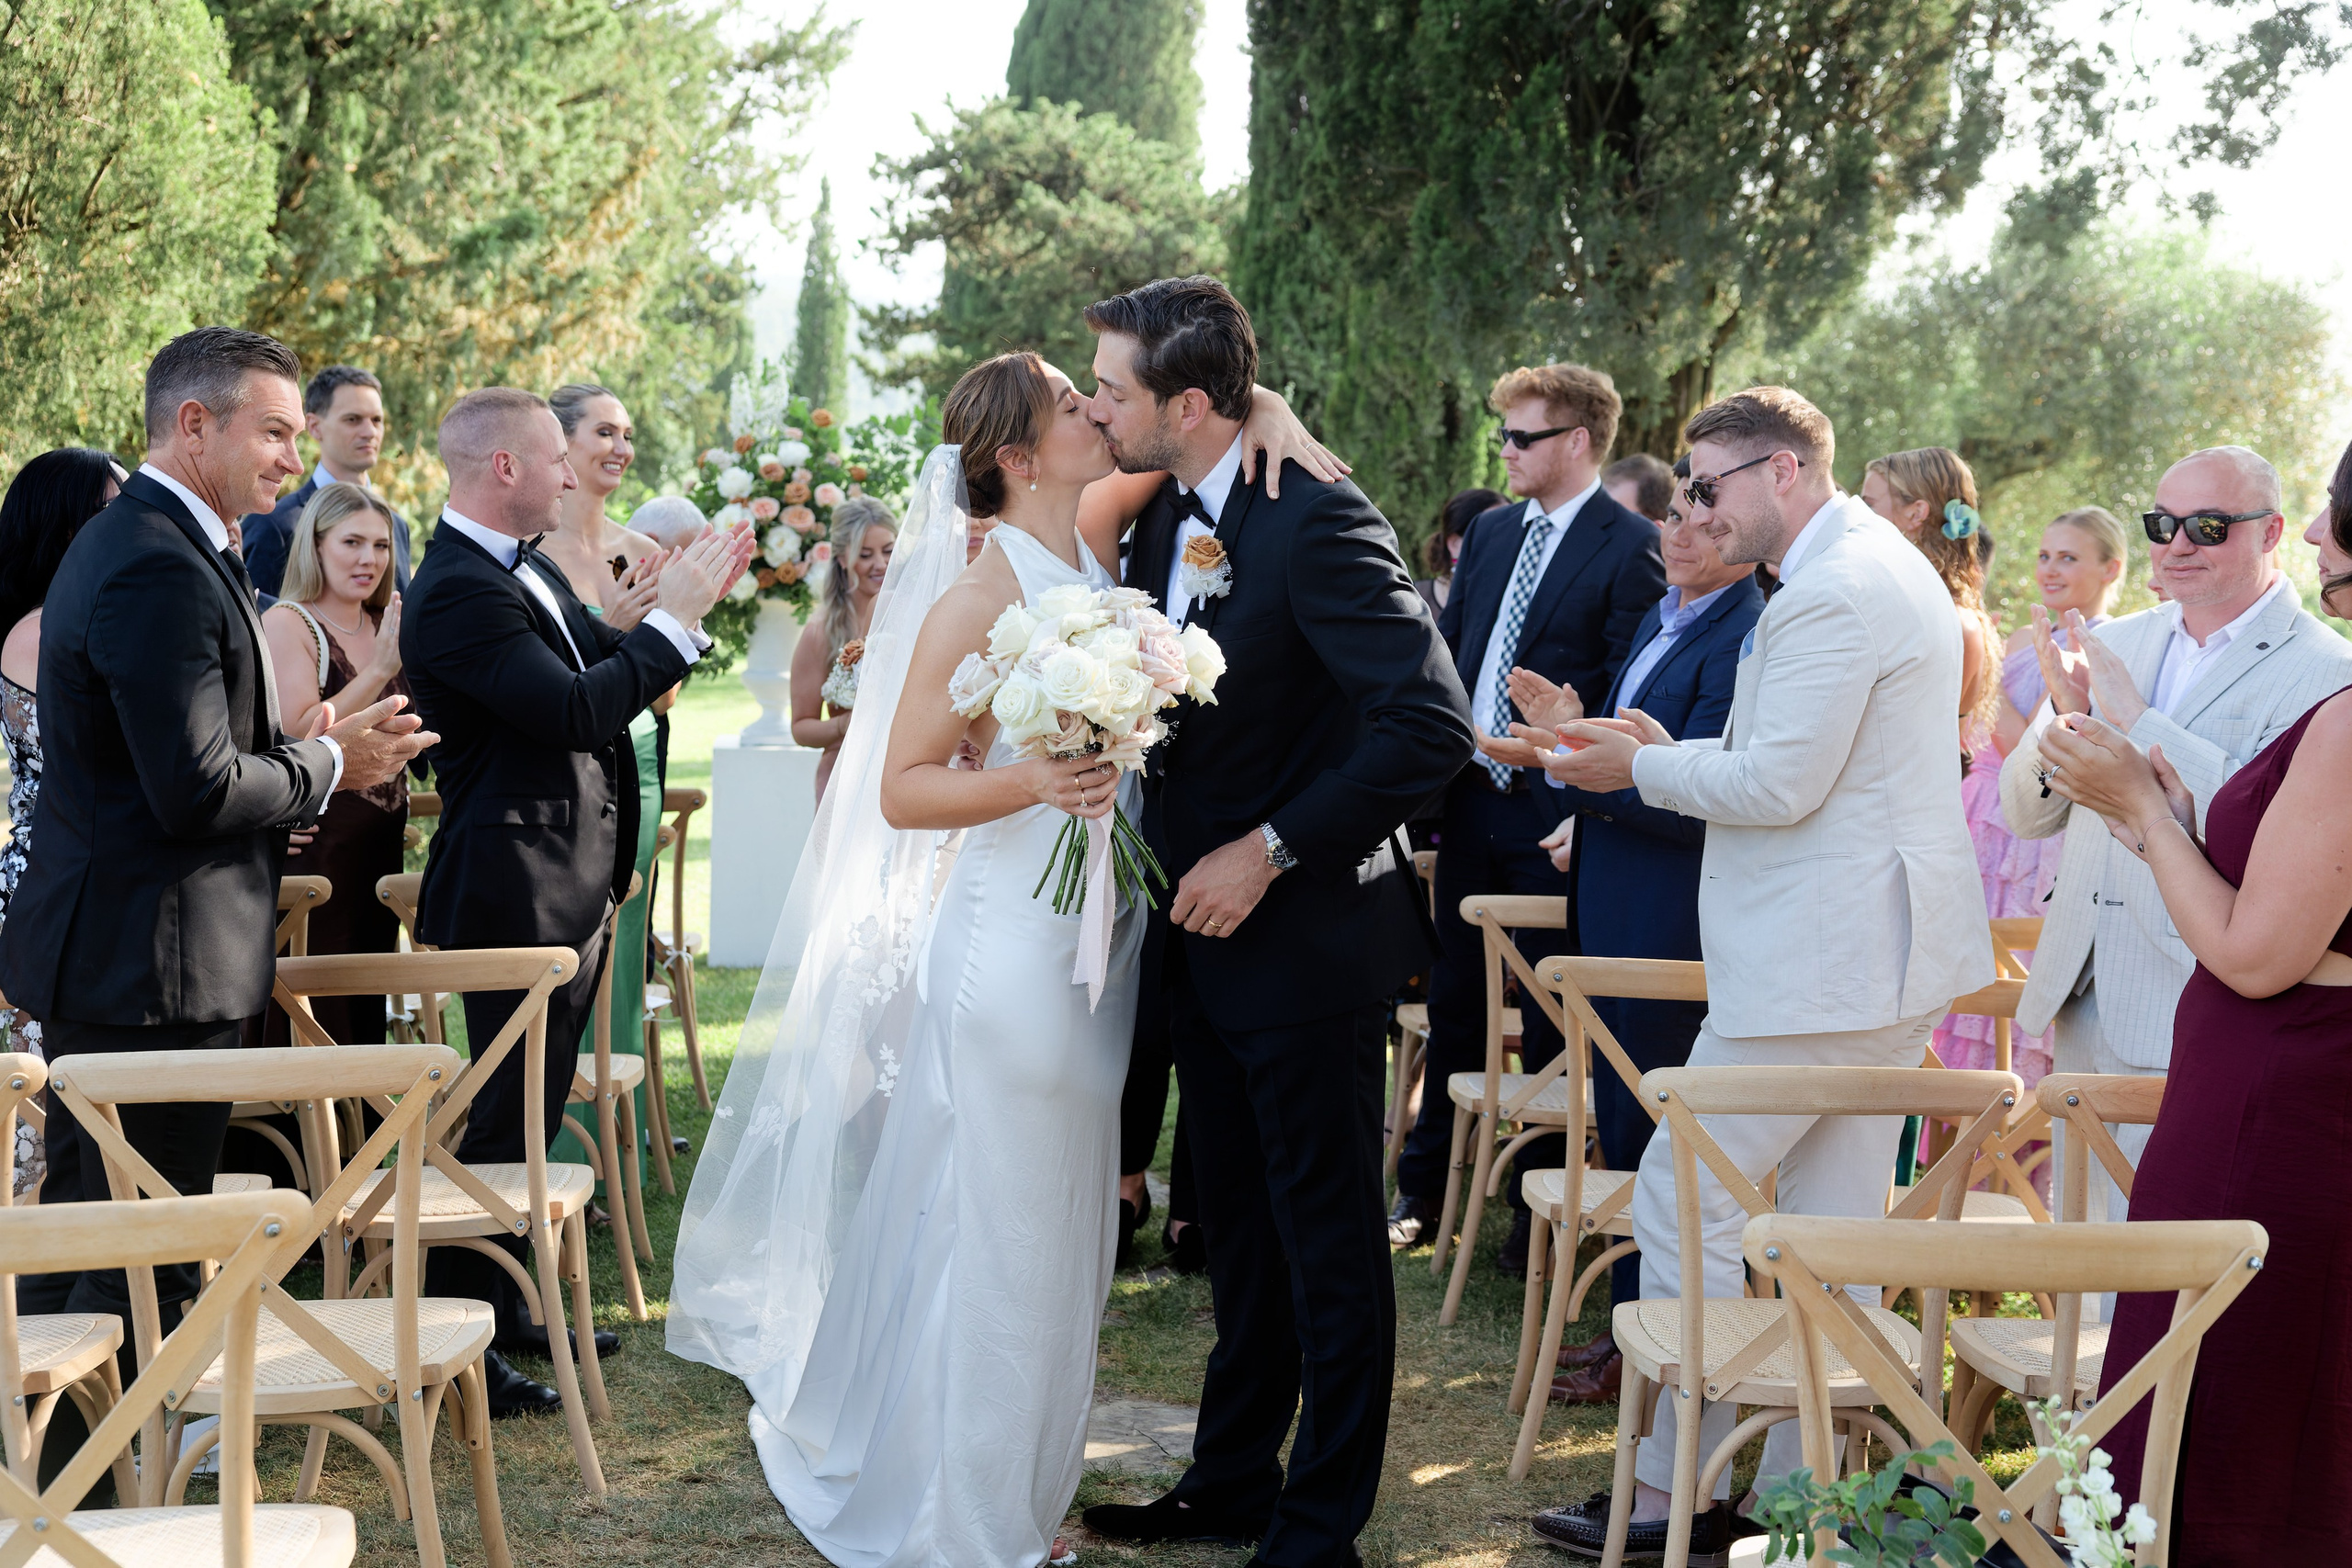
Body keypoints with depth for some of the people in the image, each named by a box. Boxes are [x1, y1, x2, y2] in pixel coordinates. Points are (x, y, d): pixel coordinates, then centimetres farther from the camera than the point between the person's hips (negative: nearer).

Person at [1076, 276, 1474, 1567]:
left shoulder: (1317, 523, -20)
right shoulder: (1161, 519, 5)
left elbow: (1432, 728, -26)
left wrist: (1271, 851, -22)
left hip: (1306, 939, -8)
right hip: (1205, 931, 8)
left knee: (1330, 1244, 4)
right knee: (1240, 1234, 19)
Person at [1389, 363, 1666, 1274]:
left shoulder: (1631, 547, -9)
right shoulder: (1490, 532, 12)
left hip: (1553, 811, -6)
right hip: (1469, 798, 6)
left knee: (1551, 1017, 4)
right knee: (1455, 1002, 14)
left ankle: (1536, 1211, 15)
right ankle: (1423, 1191, 25)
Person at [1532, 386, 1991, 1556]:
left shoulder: (1832, 593, -18)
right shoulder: (1883, 566, 17)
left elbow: (1781, 785, -21)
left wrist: (1641, 770, -6)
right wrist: (1672, 752, 12)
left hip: (1821, 962, -11)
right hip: (1881, 949, 11)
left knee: (1680, 1202, -3)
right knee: (1834, 1227, 13)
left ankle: (1677, 1490, 4)